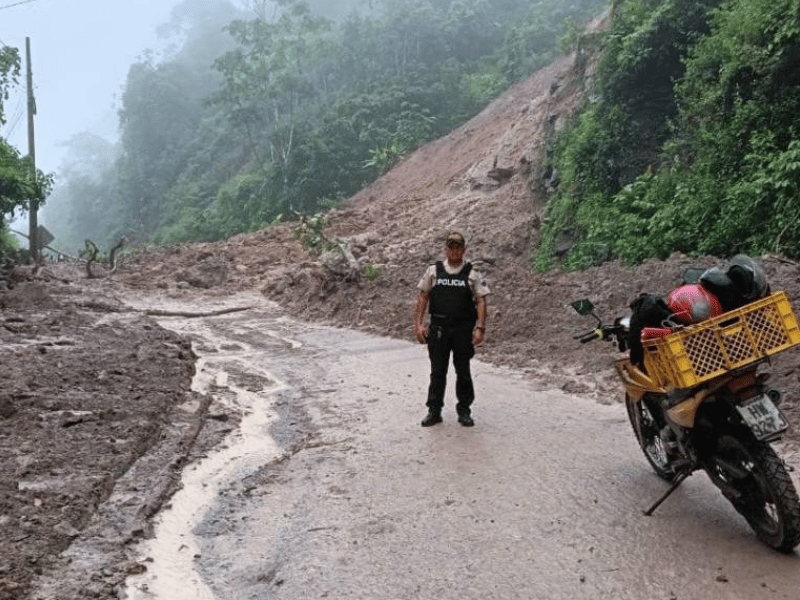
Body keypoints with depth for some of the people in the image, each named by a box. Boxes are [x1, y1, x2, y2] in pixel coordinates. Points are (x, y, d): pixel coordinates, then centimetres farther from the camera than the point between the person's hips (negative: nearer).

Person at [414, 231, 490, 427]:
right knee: (437, 371, 6)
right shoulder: (433, 271, 5)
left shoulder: (472, 274, 2)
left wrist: (480, 328, -10)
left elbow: (481, 301, 0)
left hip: (463, 329, -1)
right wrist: (418, 324, -1)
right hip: (438, 328, 1)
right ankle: (434, 411, 16)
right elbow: (422, 298, 7)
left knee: (463, 372, 8)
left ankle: (464, 410, 21)